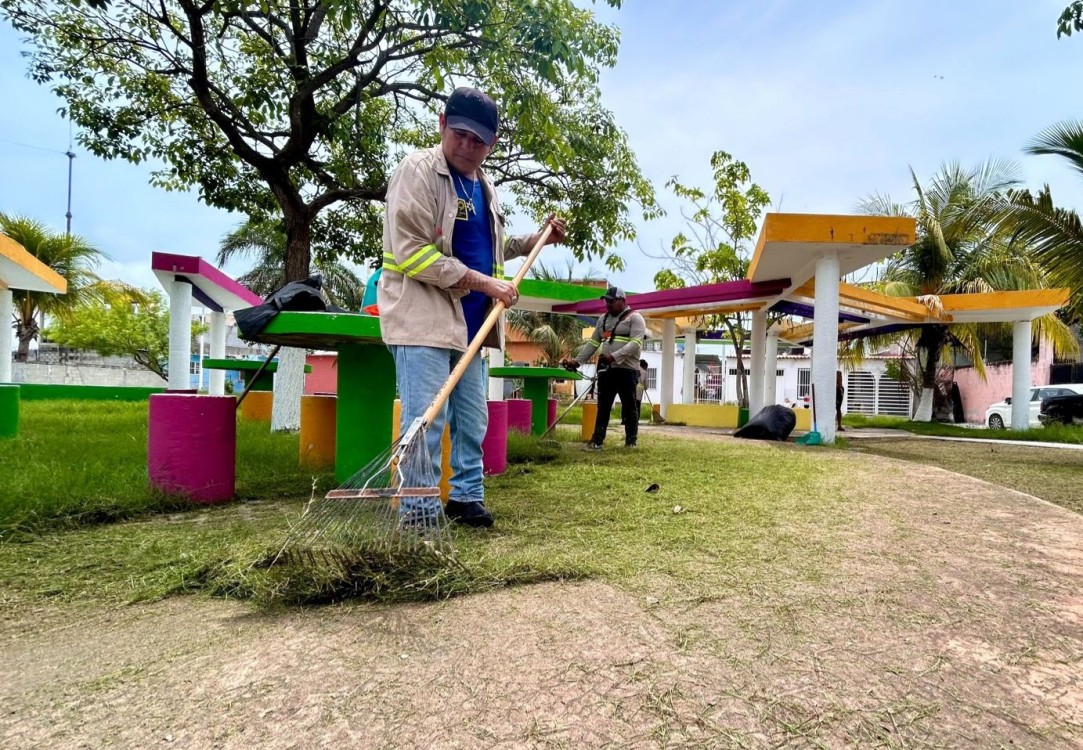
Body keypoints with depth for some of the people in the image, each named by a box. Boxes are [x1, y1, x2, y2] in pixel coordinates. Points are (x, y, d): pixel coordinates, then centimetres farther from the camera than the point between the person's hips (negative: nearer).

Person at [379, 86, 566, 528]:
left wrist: (539, 239, 22)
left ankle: (467, 496, 28)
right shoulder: (418, 170, -7)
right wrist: (483, 283, -19)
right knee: (426, 423, -8)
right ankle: (419, 514, 3)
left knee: (473, 421, 14)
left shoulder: (485, 187, 17)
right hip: (423, 319, -8)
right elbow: (411, 251, -18)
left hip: (468, 324, 8)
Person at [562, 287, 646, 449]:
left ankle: (631, 441, 13)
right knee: (603, 407, 7)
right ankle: (597, 441, 10)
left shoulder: (634, 318, -2)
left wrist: (613, 356, -27)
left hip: (626, 370, -6)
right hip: (605, 370, 6)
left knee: (629, 407, 3)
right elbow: (593, 343, 19)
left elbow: (635, 344, -16)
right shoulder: (603, 319, 19)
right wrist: (577, 361, 8)